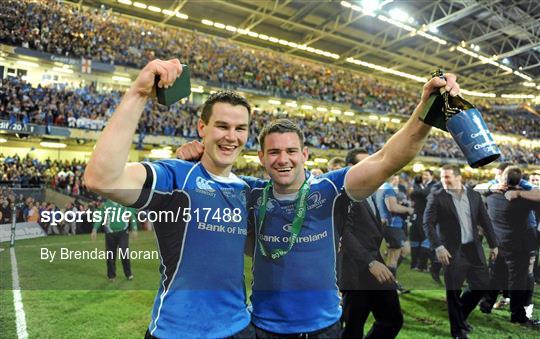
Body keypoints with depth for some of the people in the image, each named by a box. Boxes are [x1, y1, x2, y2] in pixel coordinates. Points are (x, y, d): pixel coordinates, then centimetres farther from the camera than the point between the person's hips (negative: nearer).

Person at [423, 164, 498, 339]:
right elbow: (428, 224, -13)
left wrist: (493, 244, 14)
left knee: (482, 285, 11)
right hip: (452, 251, -4)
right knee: (454, 292, 6)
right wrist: (438, 247, -20)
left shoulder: (474, 195, 5)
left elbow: (485, 221, 12)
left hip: (473, 249, 5)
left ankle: (461, 316, 35)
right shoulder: (436, 197, -8)